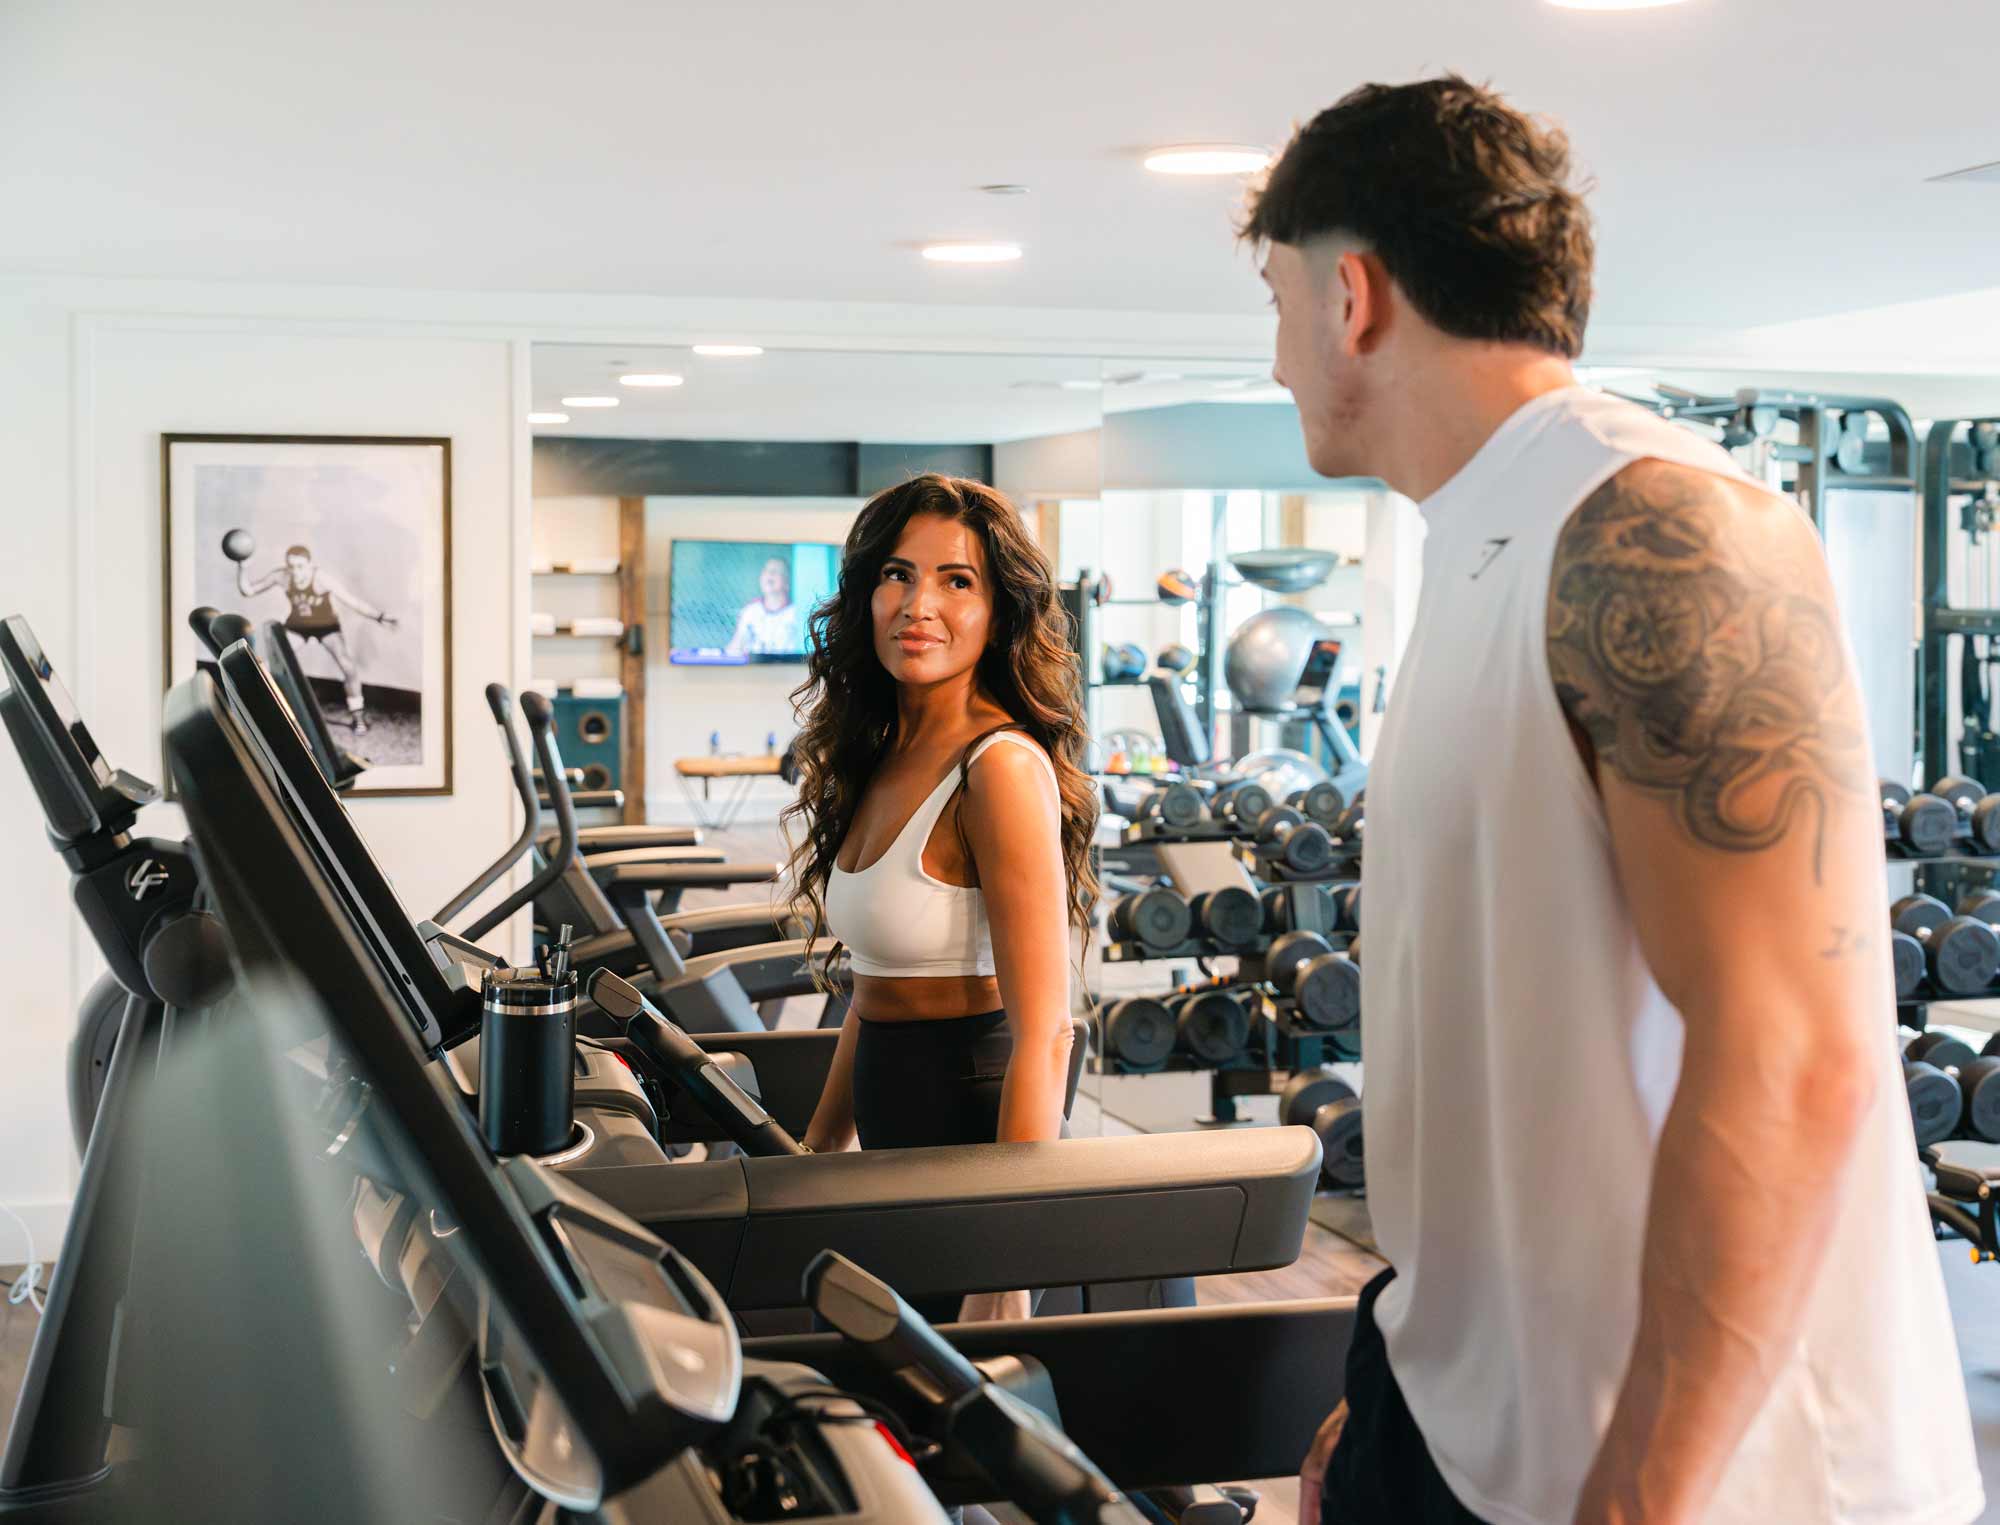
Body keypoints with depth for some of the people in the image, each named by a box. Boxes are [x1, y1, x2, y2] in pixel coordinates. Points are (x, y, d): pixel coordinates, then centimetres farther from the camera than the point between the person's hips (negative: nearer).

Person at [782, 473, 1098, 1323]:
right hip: (894, 1142, 8)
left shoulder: (1002, 767, -17)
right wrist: (814, 1157, 21)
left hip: (974, 1139, -8)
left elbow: (1043, 1036, -22)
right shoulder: (885, 758, 10)